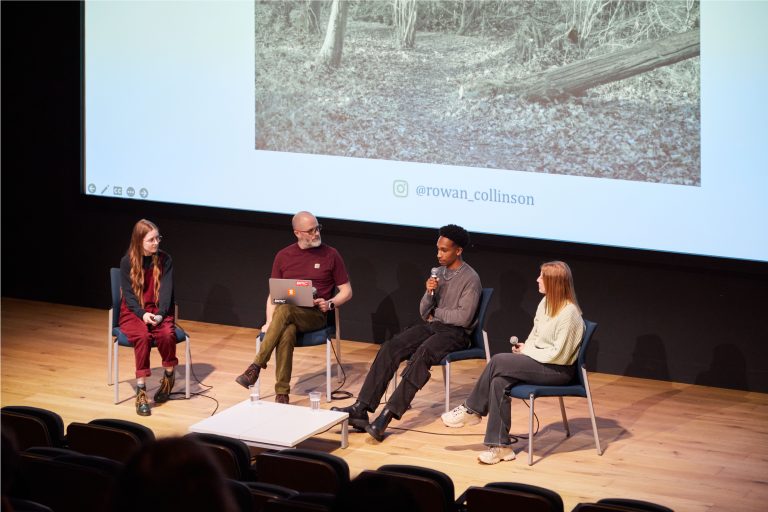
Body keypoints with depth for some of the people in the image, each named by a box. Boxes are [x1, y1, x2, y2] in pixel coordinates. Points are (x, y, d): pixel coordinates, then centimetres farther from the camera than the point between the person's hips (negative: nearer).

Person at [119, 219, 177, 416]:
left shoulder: (164, 260, -2)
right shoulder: (127, 262, -5)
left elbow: (166, 291, -7)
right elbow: (128, 294, -6)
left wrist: (160, 315, -24)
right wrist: (143, 314, -23)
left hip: (159, 311, 1)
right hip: (133, 312, -1)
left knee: (167, 334, -32)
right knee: (143, 336, -34)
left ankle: (169, 375, -2)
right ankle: (141, 392, -29)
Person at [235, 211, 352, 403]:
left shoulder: (330, 255, 5)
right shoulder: (283, 256, 11)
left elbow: (347, 292, 9)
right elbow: (273, 294, 11)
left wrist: (330, 303, -12)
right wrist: (270, 322, -6)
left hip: (314, 316, -2)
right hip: (287, 316, 2)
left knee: (284, 310, -36)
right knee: (286, 333, -37)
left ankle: (256, 366, -33)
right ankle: (281, 393, -35)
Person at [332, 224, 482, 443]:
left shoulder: (471, 279, -7)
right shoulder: (439, 273, 15)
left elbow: (463, 317, -16)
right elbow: (424, 312, 14)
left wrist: (436, 313, -2)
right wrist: (429, 293, -7)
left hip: (455, 333, -7)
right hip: (431, 326, 7)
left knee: (420, 356, -36)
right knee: (389, 348, -20)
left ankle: (388, 414, -45)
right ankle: (361, 409, -30)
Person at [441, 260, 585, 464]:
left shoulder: (568, 313, -19)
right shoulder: (546, 303, 9)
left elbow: (558, 354, -20)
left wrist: (527, 352, -11)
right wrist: (524, 347, -4)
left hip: (559, 370, -8)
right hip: (538, 361, 8)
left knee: (498, 361, -22)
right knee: (499, 381, -20)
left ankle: (471, 410, -2)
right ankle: (500, 445, -17)